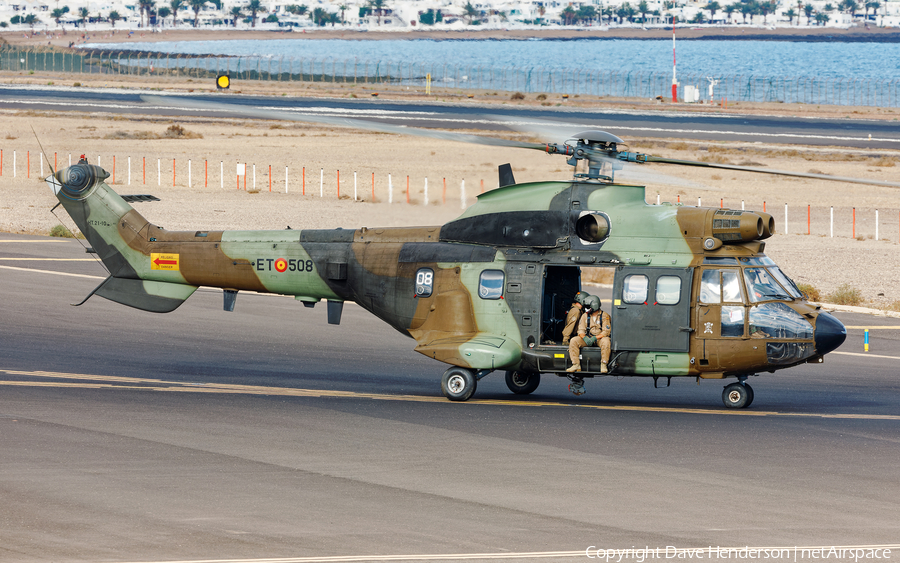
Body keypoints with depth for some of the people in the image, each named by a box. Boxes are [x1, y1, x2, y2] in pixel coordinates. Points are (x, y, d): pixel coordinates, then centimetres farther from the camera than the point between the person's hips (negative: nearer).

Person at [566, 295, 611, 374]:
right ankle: (576, 365, -18)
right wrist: (585, 338, -21)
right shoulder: (585, 316, 5)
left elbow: (606, 331, -13)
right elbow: (581, 330, 2)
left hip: (600, 338, -4)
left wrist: (595, 338, -26)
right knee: (574, 341, -20)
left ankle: (604, 365, -27)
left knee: (605, 341, -40)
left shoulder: (604, 316, -8)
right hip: (588, 337, 4)